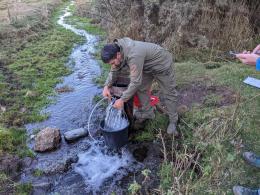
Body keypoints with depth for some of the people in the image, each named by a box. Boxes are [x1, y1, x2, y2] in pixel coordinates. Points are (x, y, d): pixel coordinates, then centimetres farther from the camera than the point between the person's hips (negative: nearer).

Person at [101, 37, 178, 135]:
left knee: (169, 93, 2)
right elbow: (114, 71, -3)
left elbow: (135, 82, -39)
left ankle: (173, 121, 15)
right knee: (141, 89, 8)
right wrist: (107, 86, -19)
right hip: (147, 66, 8)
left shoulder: (134, 55, -43)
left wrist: (122, 100, -32)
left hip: (162, 64, -8)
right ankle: (147, 112, 26)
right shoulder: (116, 51, -15)